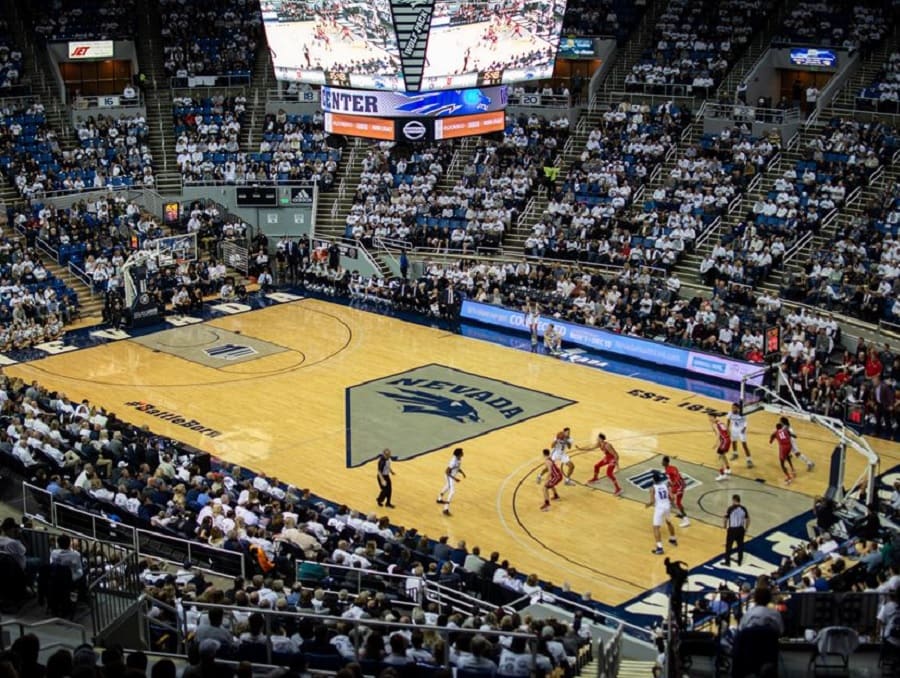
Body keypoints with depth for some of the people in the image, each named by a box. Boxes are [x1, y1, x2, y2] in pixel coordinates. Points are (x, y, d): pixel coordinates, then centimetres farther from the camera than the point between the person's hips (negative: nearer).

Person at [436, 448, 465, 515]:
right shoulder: (453, 461, -35)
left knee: (448, 487, 32)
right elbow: (447, 472, -30)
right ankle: (446, 509, -14)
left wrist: (462, 472, 0)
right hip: (449, 476, -10)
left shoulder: (459, 458, -7)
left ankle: (439, 499, 58)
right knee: (452, 491, -13)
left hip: (453, 475, 10)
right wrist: (454, 478, -30)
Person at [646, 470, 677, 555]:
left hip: (659, 508, -6)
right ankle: (673, 540, 49)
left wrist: (648, 504, 6)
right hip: (667, 506, 6)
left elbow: (652, 502, -16)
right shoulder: (666, 485, 0)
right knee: (669, 522, 31)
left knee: (656, 527, -1)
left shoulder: (653, 488, -11)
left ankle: (659, 548, -10)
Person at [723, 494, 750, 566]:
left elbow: (725, 520, -11)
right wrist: (745, 529, 16)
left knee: (728, 546, 9)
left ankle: (727, 561, 15)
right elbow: (748, 520, 5)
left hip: (732, 529, -4)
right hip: (741, 529, 4)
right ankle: (739, 561, 26)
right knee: (740, 545, 17)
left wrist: (725, 527, 7)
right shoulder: (743, 509, -1)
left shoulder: (731, 509, -16)